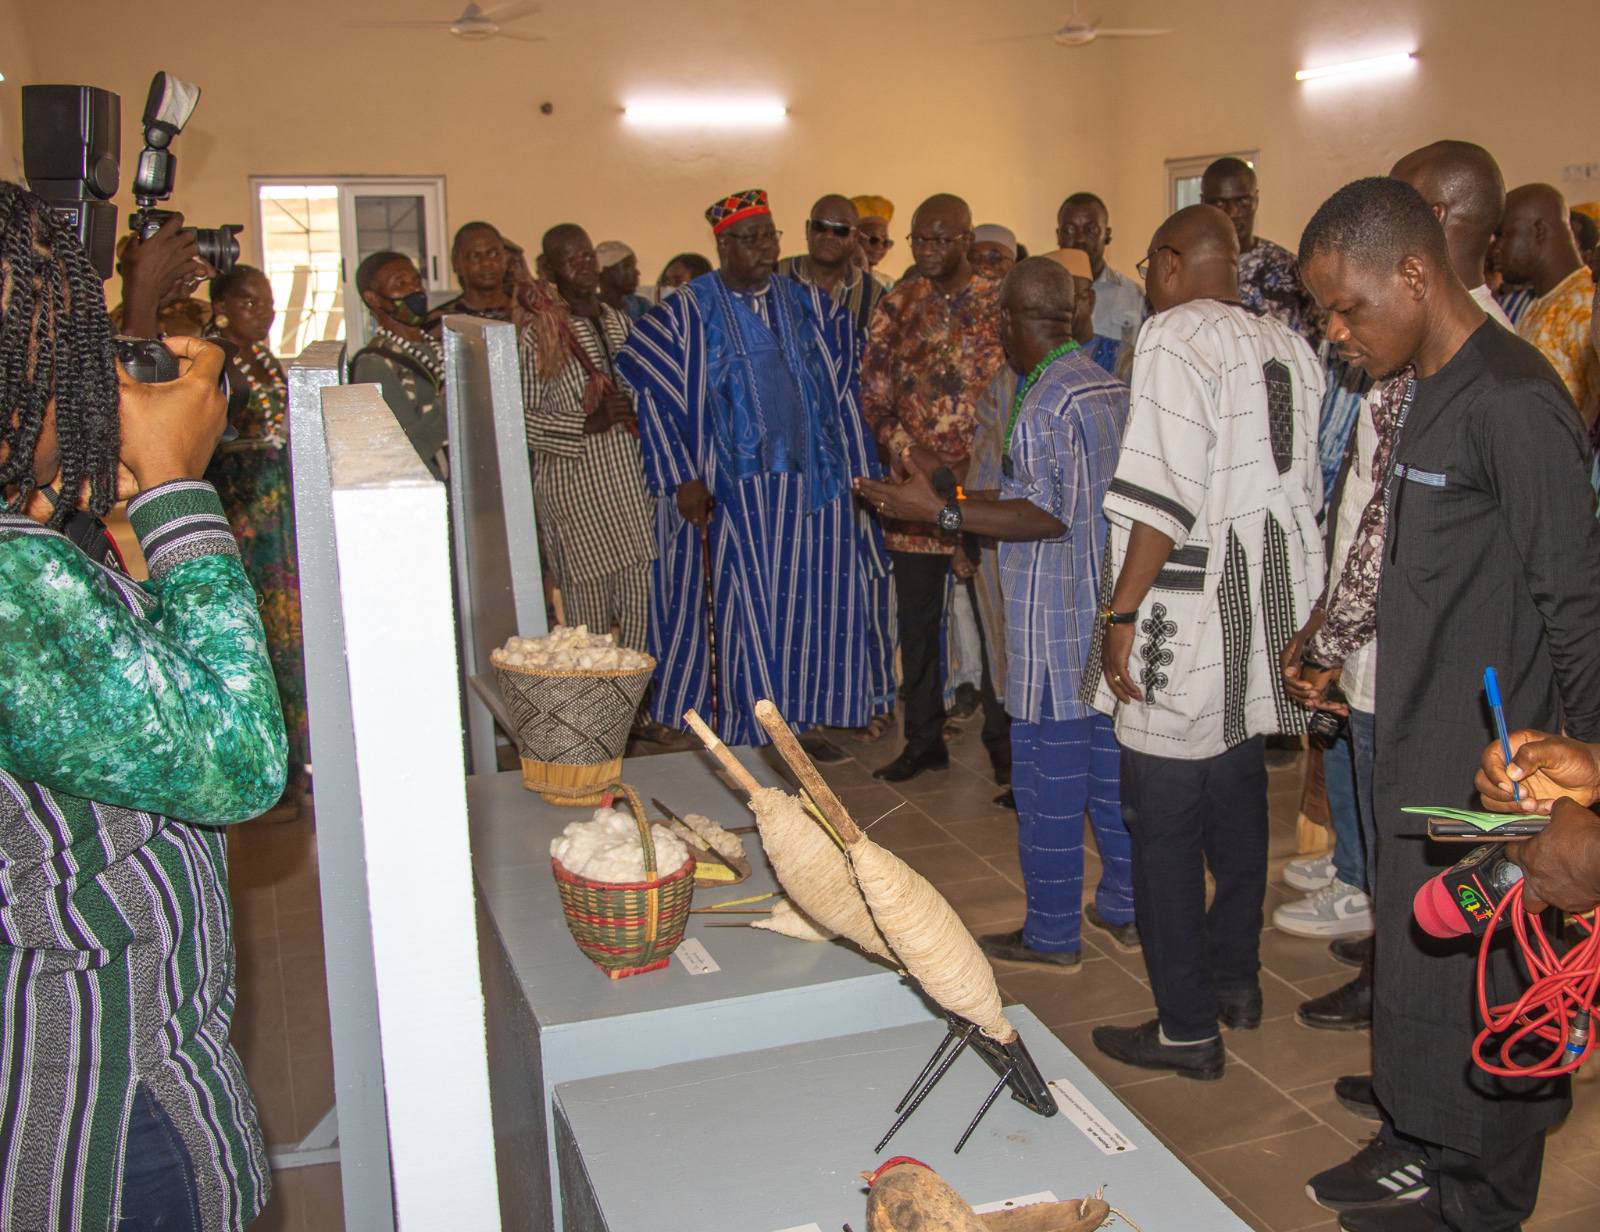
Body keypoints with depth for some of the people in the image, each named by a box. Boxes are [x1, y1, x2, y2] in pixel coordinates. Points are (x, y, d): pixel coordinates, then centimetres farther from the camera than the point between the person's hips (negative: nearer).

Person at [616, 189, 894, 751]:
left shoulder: (809, 306, 10)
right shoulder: (685, 314, -2)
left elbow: (841, 393, 13)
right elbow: (656, 399, -5)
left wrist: (862, 470, 8)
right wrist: (681, 478, -12)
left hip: (812, 485, 4)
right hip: (728, 491, -4)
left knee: (812, 605, 7)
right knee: (740, 610, 2)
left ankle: (802, 718, 20)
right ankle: (746, 731, 12)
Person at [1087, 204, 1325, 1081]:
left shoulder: (1175, 335, -12)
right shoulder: (1290, 346, 10)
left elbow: (1166, 495, -20)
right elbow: (1308, 484, 12)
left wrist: (1122, 613, -16)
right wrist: (1294, 612, 20)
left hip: (1192, 616, -8)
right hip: (1268, 608, 8)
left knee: (1163, 824, 1)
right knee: (1238, 799, 20)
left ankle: (1186, 1027, 9)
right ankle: (1235, 978, 35)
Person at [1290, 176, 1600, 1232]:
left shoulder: (1513, 402, -19)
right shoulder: (1419, 391, 8)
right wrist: (1332, 656, 16)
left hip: (1491, 766, -9)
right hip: (1418, 747, 9)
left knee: (1475, 980, 6)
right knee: (1413, 956, 20)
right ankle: (1418, 1146, 38)